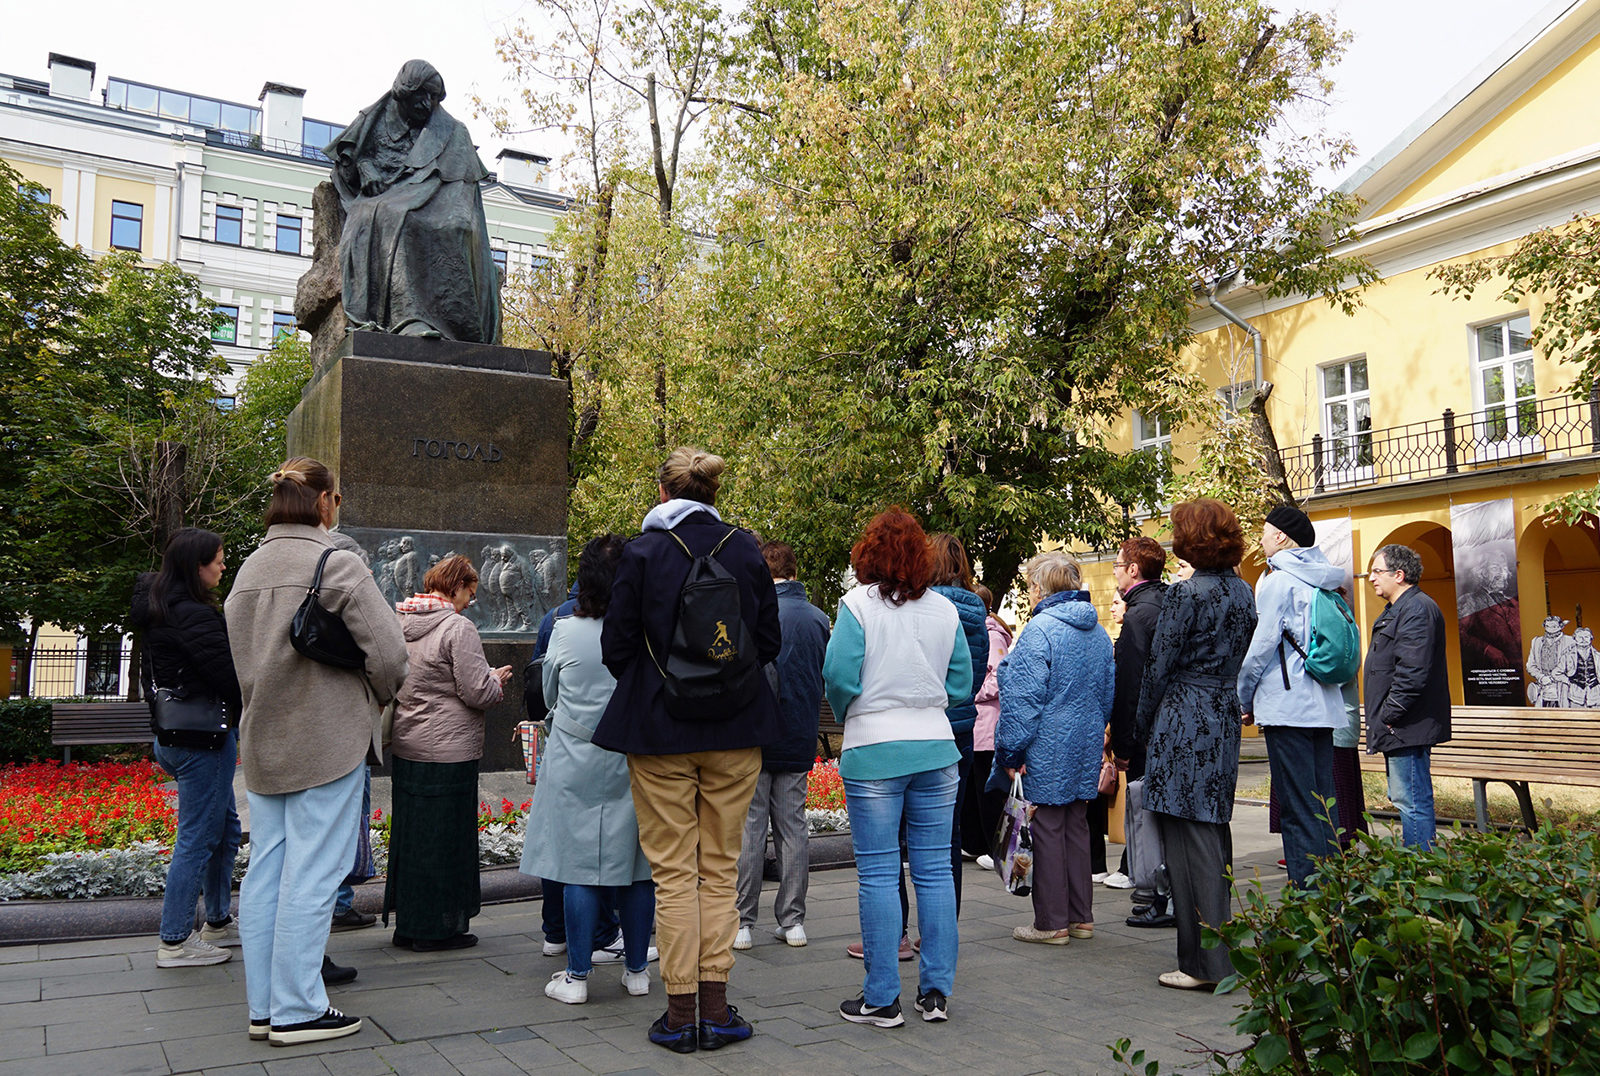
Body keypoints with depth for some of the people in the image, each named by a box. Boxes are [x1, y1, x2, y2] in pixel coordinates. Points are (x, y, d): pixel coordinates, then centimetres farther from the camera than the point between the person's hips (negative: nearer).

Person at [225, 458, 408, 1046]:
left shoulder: (248, 570, 10)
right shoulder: (337, 566, -13)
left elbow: (244, 658, 13)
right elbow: (389, 654, -14)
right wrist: (374, 699, 5)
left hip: (264, 741, 8)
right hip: (327, 742, -7)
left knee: (265, 872, 11)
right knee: (311, 875, -1)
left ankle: (265, 1006, 19)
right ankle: (297, 1009, 6)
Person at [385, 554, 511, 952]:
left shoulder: (399, 622, 7)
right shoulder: (457, 628, -16)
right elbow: (477, 692, -18)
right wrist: (496, 680, 4)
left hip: (405, 747, 8)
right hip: (447, 752, -8)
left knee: (410, 833, 15)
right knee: (445, 836, 3)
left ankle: (408, 925, 25)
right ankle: (437, 928, 10)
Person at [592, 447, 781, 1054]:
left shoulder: (643, 552, -7)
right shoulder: (747, 550, 0)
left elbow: (616, 646, -4)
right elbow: (770, 642, 4)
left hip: (660, 731, -2)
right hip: (736, 731, 2)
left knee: (673, 873, 6)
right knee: (720, 868, 11)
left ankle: (680, 1013, 10)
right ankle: (715, 1008, 13)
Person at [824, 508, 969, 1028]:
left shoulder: (859, 604, -7)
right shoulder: (945, 609, 6)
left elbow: (838, 676, -11)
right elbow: (962, 683, 9)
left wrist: (849, 715, 9)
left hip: (874, 752, -4)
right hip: (936, 745, 4)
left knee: (878, 873, 1)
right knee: (934, 868, 9)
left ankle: (882, 999, 7)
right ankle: (935, 991, 15)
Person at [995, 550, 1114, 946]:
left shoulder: (1040, 630, -15)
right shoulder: (1098, 632, 10)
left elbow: (1023, 699, -18)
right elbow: (1109, 691, 18)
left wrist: (1010, 752, -12)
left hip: (1048, 750, -7)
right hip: (1087, 750, 8)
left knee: (1048, 831, 0)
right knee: (1076, 827, 15)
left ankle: (1052, 923, 7)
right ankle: (1081, 917, 21)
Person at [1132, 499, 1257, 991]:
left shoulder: (1185, 594, -13)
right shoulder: (1243, 592, 9)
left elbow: (1159, 668, -10)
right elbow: (1242, 658, 14)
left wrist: (1141, 726, 2)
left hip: (1184, 725, -8)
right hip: (1226, 722, 8)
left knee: (1190, 843, -3)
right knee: (1216, 835, 16)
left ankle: (1205, 962, 1)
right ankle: (1224, 952, 25)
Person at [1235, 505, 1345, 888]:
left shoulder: (1277, 580, -9)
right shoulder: (1322, 580, 14)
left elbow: (1262, 646, -12)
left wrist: (1245, 699, 0)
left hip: (1287, 706, -8)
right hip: (1324, 705, 8)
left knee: (1297, 809, -5)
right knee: (1323, 806, 11)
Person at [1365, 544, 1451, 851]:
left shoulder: (1417, 609, -15)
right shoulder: (1396, 610, 20)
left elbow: (1413, 671, -24)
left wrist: (1390, 715, -19)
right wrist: (1382, 719, 21)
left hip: (1407, 729, -11)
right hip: (1398, 730, 11)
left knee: (1412, 801, -8)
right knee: (1404, 799, 15)